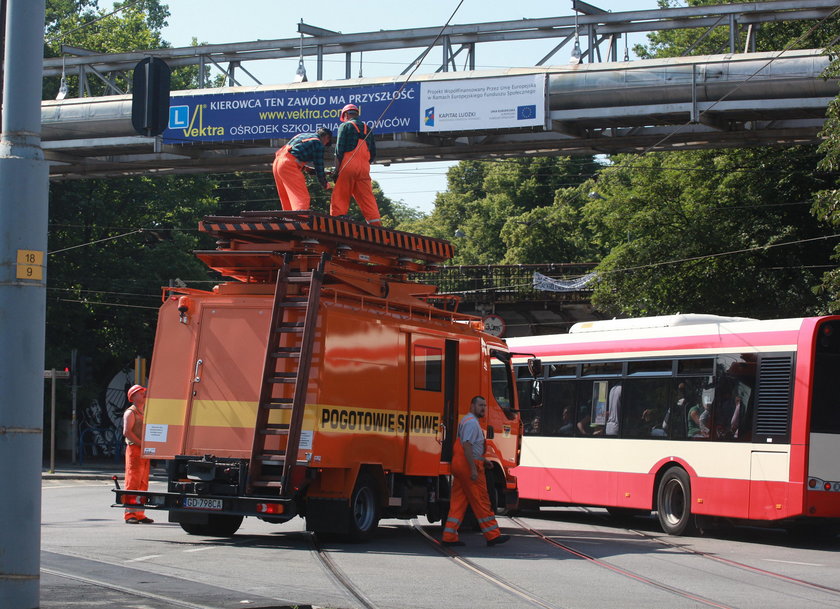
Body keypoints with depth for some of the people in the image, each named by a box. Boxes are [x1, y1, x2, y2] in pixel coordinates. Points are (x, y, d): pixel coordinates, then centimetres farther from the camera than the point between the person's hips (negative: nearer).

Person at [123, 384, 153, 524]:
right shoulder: (130, 413, -5)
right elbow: (127, 432, -16)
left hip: (145, 452, 8)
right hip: (134, 450, -8)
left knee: (143, 483, 7)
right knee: (133, 482, -9)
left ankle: (139, 514, 11)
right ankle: (129, 515, -9)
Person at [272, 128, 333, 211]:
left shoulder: (302, 135, 26)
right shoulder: (318, 144, 3)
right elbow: (319, 167, 3)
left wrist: (304, 167, 28)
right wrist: (325, 185, 16)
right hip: (288, 165, -9)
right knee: (303, 198, -9)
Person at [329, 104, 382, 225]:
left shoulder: (345, 126, 5)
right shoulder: (367, 129, 21)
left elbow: (339, 151, -3)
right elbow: (373, 154, 17)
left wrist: (337, 171, -3)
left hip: (348, 165, -4)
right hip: (364, 168, 4)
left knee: (340, 197, -3)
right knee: (367, 196, 4)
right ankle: (376, 223, -6)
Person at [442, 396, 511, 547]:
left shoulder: (467, 421, 21)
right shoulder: (472, 422, -13)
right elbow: (467, 445, -22)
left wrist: (482, 460, 28)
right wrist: (474, 469, -25)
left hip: (460, 465, 10)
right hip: (469, 466, -10)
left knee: (458, 502, 7)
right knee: (481, 502, -3)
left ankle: (449, 537, 4)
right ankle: (492, 535, 2)